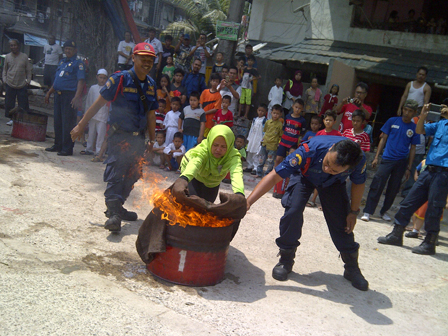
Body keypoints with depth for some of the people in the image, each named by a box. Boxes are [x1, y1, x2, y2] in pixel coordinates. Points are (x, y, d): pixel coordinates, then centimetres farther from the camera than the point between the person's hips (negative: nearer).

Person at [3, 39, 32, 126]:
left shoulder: (24, 56, 1)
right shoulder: (7, 57, 4)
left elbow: (28, 70, 7)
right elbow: (4, 70, 13)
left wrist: (28, 80, 0)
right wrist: (4, 79, 4)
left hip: (22, 85, -1)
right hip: (10, 85, 2)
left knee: (23, 104, 1)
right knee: (9, 103, 7)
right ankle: (11, 119, 21)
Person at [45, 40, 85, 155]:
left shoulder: (78, 63, -6)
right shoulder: (62, 61, 19)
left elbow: (81, 81, -16)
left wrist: (77, 97, -27)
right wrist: (49, 92, 23)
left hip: (69, 96, -8)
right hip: (58, 94, 8)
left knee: (68, 123, -6)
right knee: (57, 122, 13)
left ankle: (67, 148, 0)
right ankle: (58, 145, 24)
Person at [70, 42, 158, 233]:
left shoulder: (151, 85, 10)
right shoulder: (120, 79, -7)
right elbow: (99, 103, -6)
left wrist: (152, 140, 18)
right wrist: (81, 126, -6)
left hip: (138, 138, 6)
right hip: (119, 135, -6)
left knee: (133, 175, 11)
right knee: (116, 174, -13)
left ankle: (117, 208, 26)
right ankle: (113, 213, -11)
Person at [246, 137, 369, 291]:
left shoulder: (359, 160, -36)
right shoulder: (309, 151, -44)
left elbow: (358, 184, -12)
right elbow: (274, 176, -43)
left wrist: (353, 212, -6)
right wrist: (248, 201, -50)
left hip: (333, 183, 2)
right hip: (304, 176, -2)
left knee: (341, 221, -5)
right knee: (293, 211, -22)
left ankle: (352, 268, 19)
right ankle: (286, 260, 0)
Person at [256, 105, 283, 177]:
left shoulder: (280, 124, -6)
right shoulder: (268, 122, 5)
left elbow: (281, 136, -1)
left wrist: (278, 143, -7)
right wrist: (263, 138, 10)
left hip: (273, 146, -4)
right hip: (264, 143, 4)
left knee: (270, 161, 3)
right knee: (261, 159, 12)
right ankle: (259, 173, 25)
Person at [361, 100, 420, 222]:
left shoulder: (414, 128, 4)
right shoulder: (392, 121, 3)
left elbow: (413, 149, 8)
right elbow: (383, 139, 6)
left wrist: (408, 168, 5)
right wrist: (376, 157, 0)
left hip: (401, 162, 2)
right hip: (387, 159, -1)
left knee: (393, 189, 8)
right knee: (377, 185, -9)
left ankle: (384, 211, 25)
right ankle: (368, 212, -4)